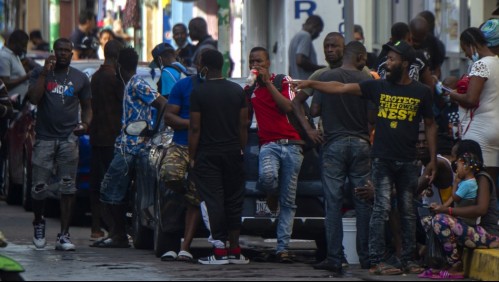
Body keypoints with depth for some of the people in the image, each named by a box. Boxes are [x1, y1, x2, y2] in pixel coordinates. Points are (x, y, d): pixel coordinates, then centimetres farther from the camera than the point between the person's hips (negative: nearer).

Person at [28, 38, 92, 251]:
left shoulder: (80, 78, 12)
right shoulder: (40, 74, 7)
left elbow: (87, 106, 16)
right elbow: (33, 98, -8)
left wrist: (85, 124, -4)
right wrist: (45, 73, -10)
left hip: (69, 138, 1)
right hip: (45, 137, -1)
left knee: (68, 188, -5)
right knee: (39, 187, -3)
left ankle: (64, 235, -4)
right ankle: (39, 223, 24)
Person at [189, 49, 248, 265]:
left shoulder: (199, 93, -8)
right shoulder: (237, 91, 5)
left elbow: (195, 128, -9)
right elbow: (243, 125, 6)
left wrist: (192, 156, -3)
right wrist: (241, 150, 15)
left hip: (207, 154, -4)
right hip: (232, 152, 4)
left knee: (213, 201, -3)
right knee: (234, 200, 10)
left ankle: (219, 250, -6)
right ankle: (235, 250, 11)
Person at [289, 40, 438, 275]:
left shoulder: (421, 92, 5)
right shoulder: (379, 87, 3)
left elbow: (430, 126, 11)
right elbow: (341, 88, 1)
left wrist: (433, 159, 7)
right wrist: (311, 84, -7)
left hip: (408, 162, 1)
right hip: (382, 158, -1)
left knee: (408, 212, 6)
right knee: (382, 209, -8)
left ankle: (408, 260, 12)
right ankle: (376, 261, -9)